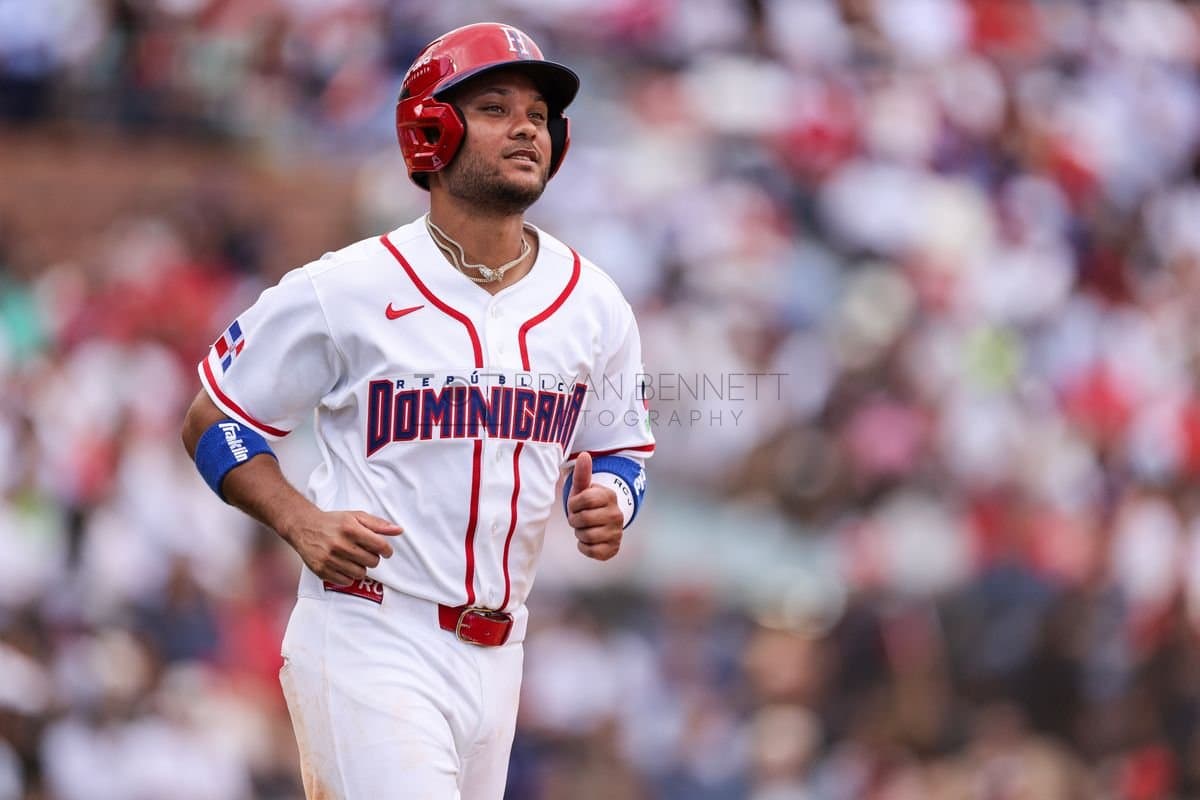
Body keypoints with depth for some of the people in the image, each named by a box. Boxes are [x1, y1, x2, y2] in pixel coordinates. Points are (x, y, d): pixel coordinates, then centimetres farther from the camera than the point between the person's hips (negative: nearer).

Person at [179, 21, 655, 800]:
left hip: (494, 653, 6)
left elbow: (619, 449, 20)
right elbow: (213, 422, 2)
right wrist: (301, 520, -15)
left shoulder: (594, 306, 8)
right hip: (368, 646, -6)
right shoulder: (342, 292, -6)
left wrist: (605, 501, -5)